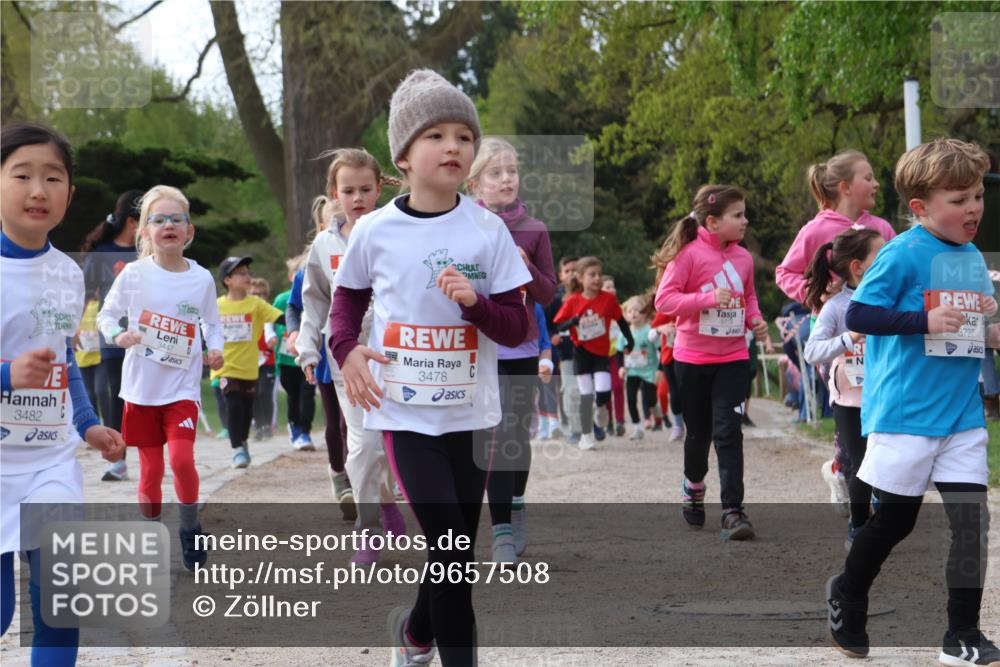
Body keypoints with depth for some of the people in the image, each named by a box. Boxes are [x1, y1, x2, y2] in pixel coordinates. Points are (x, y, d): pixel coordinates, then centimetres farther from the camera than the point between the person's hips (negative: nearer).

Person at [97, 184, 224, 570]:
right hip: (142, 388, 1)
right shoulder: (134, 275, -6)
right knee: (151, 470, 7)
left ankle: (190, 529, 4)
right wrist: (118, 335, -15)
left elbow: (211, 323, 11)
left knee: (182, 458, -17)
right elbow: (107, 314, 5)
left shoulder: (202, 279, -3)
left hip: (182, 386, 0)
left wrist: (215, 348, -8)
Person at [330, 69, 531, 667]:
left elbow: (516, 329, -2)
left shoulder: (488, 231, -4)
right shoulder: (376, 231, -4)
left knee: (456, 552, 13)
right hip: (405, 410, -2)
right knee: (451, 546, -14)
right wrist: (347, 349, -5)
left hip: (472, 411, 2)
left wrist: (476, 302, -22)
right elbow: (348, 298, 13)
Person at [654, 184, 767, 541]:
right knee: (698, 431, 12)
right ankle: (693, 487, 39)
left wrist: (755, 318, 0)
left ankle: (732, 511, -10)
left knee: (728, 432, -8)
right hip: (693, 359, -2)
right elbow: (664, 299, -15)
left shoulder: (743, 257, 4)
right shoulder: (688, 254, -11)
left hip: (733, 357, 2)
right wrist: (708, 298, -26)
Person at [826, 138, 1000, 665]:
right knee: (894, 517, 6)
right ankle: (847, 595, 32)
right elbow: (859, 315, -16)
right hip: (906, 415, -5)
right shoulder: (902, 255, -12)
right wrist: (925, 320, -24)